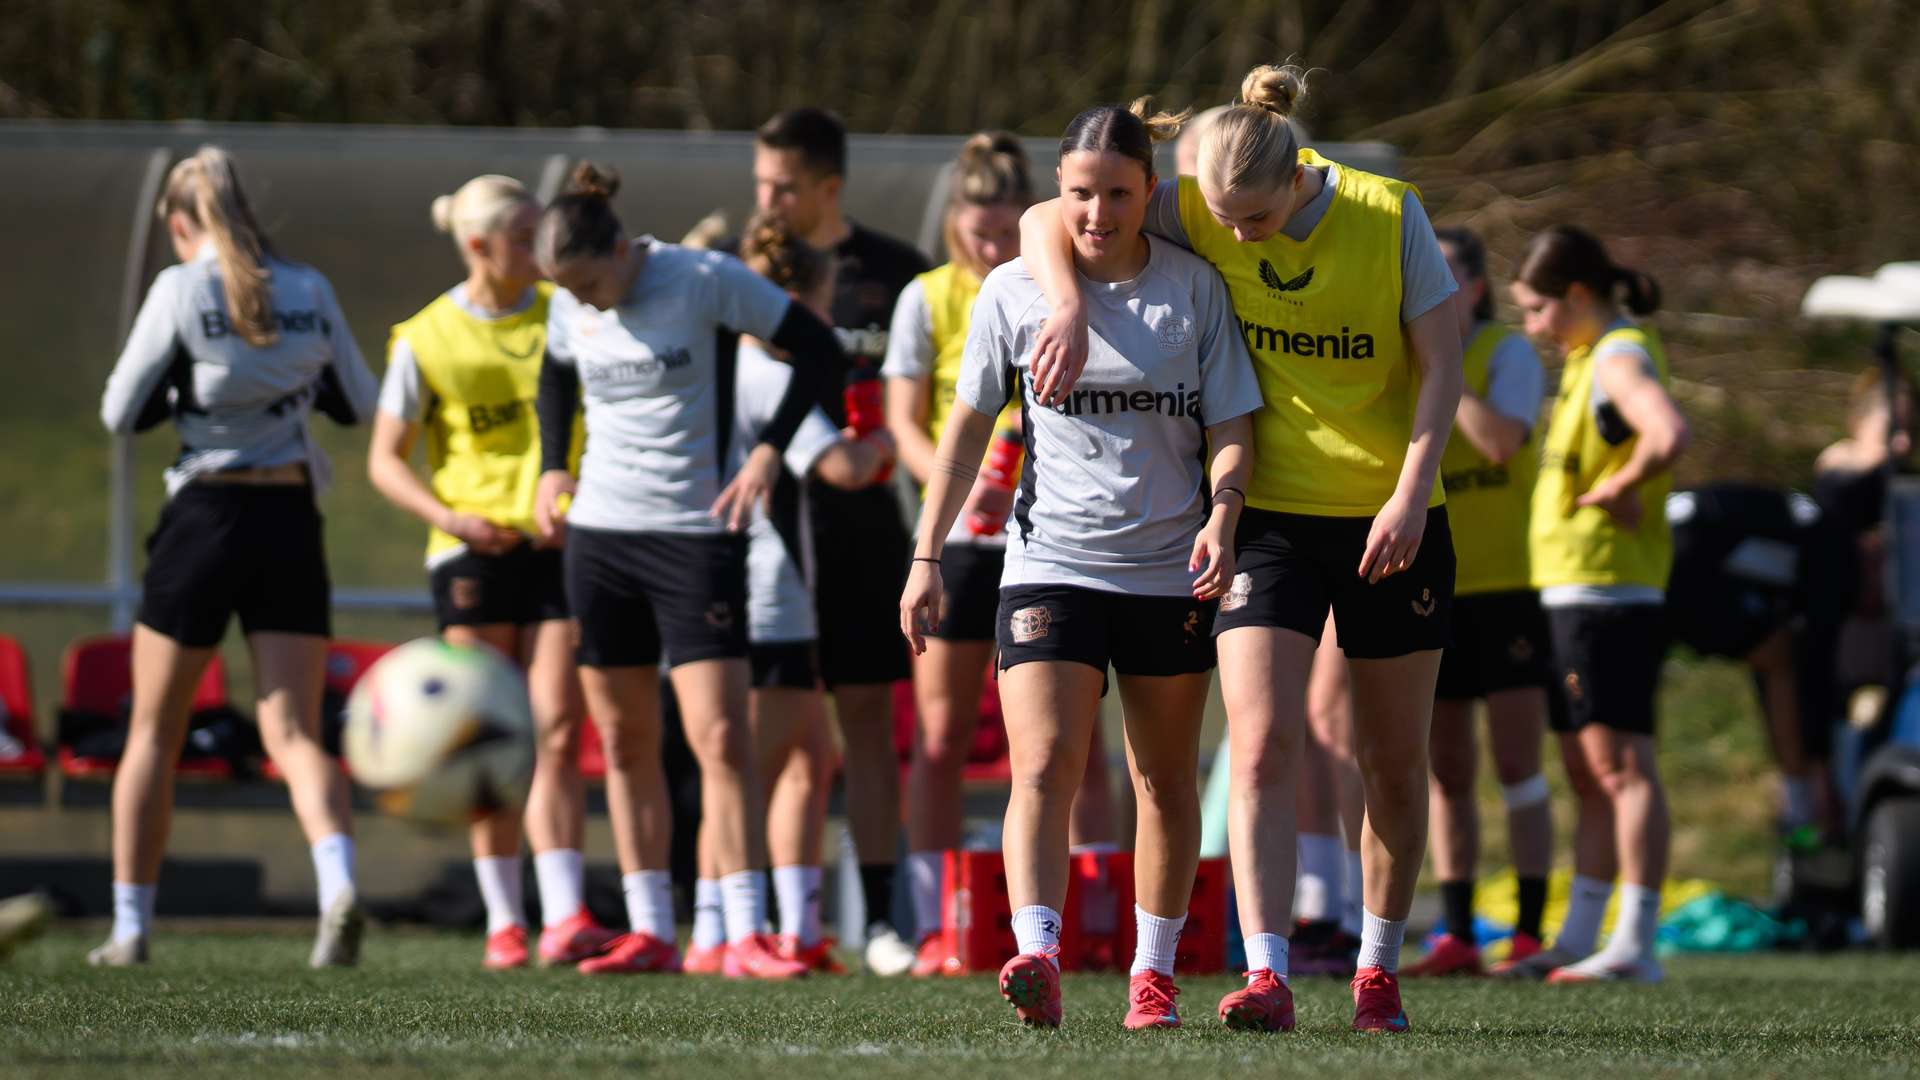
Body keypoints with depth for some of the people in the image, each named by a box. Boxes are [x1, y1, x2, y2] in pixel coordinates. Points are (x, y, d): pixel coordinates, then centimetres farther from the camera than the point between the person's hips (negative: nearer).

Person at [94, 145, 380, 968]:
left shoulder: (181, 290, -7)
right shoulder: (309, 292, 5)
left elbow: (120, 413, -3)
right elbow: (358, 403, 13)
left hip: (204, 519, -3)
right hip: (290, 524, 3)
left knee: (154, 734, 11)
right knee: (294, 732, -1)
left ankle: (130, 926, 14)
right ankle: (338, 885, -27)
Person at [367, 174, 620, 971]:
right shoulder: (427, 340, 0)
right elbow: (385, 459, 4)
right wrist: (447, 516, -13)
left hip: (559, 543, 1)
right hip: (473, 550, -1)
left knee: (556, 733, -8)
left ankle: (564, 919, -14)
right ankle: (503, 923, 11)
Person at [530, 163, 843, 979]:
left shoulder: (705, 280, -11)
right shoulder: (570, 308, 3)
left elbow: (816, 347, -5)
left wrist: (767, 452, -11)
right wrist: (552, 469, 11)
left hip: (695, 535, -5)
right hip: (599, 535, 5)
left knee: (720, 736, -12)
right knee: (624, 741, 6)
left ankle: (747, 935, -10)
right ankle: (650, 934, 11)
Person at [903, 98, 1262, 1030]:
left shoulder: (1194, 288, 0)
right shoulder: (1013, 291, 1)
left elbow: (1230, 425, 1)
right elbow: (967, 425, 8)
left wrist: (1221, 513, -18)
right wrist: (928, 555, 4)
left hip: (1173, 570, 1)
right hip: (1050, 561, -1)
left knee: (1165, 780, 10)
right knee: (1043, 765, -18)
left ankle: (1154, 971, 20)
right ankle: (1037, 955, -30)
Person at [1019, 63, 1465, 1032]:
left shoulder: (1388, 216, -12)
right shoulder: (1199, 214, -9)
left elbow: (1441, 358, -7)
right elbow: (1045, 221, -4)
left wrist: (1412, 491, -16)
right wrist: (1069, 306, -23)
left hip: (1389, 516, 0)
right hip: (1267, 514, 0)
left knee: (1394, 762, 9)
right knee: (1262, 748, -15)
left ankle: (1379, 969, 26)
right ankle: (1267, 977, -22)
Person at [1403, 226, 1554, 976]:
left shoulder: (1507, 353, -2)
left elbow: (1501, 439, -20)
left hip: (1507, 584, -4)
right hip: (1430, 595, 4)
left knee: (1516, 767, -6)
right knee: (1447, 772, 5)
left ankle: (1530, 933, -5)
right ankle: (1456, 935, 8)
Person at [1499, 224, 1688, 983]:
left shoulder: (1620, 358, -13)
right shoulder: (1590, 358, 18)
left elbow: (1668, 434, -32)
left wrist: (1615, 489, -20)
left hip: (1609, 588, -11)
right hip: (1574, 590, 11)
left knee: (1620, 763, -12)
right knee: (1587, 774, 13)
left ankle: (1635, 945, -15)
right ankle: (1577, 940, 18)